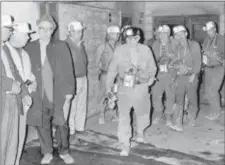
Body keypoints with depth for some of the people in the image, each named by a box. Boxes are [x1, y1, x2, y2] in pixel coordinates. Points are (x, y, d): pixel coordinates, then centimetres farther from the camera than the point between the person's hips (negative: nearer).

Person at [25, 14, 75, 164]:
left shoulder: (61, 46, -1)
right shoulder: (29, 48, 3)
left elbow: (68, 70, -2)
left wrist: (69, 92, -6)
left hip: (59, 94, -1)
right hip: (39, 95, 2)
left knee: (61, 124, 8)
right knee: (42, 125, 9)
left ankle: (64, 151, 30)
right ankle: (47, 153, 30)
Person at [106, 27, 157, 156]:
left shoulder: (146, 50, -1)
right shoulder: (119, 50, -4)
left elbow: (152, 67, 10)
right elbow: (113, 69, 1)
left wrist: (151, 78, -4)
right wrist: (109, 85, 3)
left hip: (141, 87, 2)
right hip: (125, 87, -1)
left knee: (143, 113, 17)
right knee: (123, 117, -7)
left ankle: (140, 132, 47)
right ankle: (125, 146, 2)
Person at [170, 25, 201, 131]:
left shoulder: (194, 45, 0)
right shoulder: (176, 47, 11)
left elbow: (197, 61, -4)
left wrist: (194, 74, -12)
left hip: (191, 77, -2)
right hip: (180, 77, 2)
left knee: (193, 100, 6)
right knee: (179, 101, -3)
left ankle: (192, 119, 29)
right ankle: (178, 124, -2)